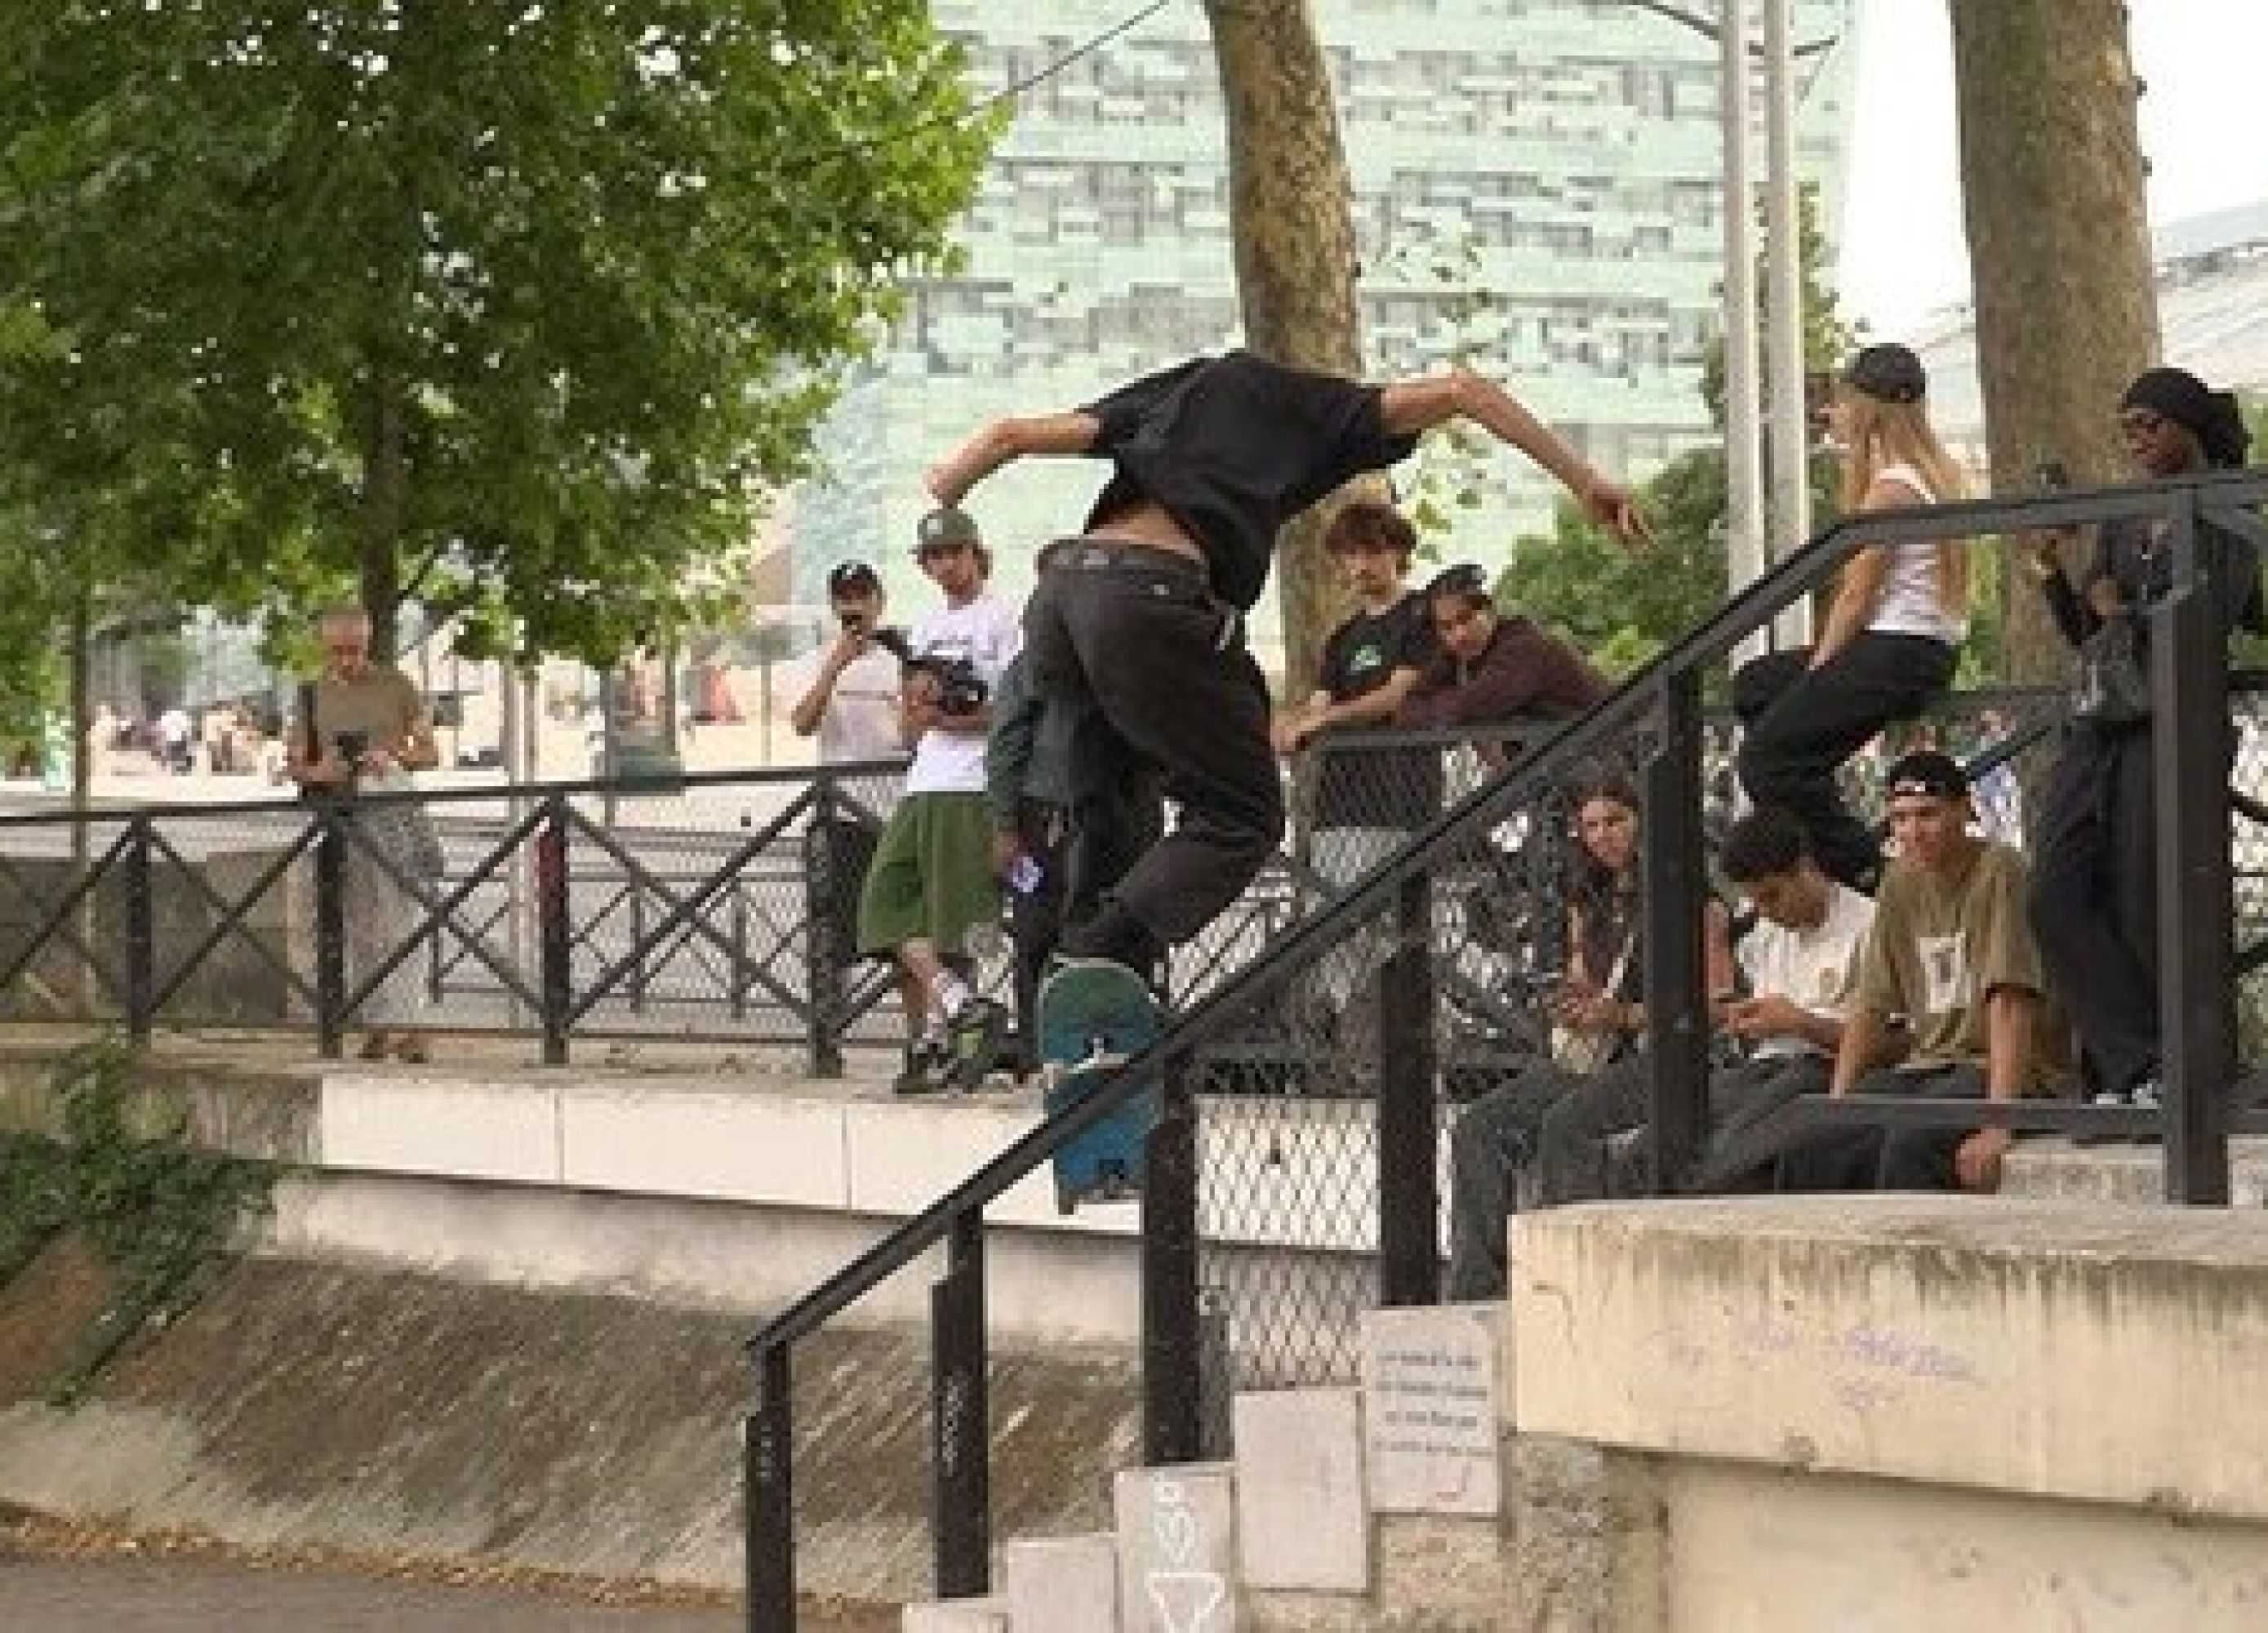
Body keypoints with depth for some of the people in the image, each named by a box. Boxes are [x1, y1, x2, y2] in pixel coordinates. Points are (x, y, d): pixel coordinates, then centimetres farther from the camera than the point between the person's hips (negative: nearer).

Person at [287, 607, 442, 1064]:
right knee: (358, 930, 4)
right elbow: (292, 763, 12)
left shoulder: (396, 686, 4)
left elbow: (430, 754, 5)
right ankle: (376, 1026, 9)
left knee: (398, 918, -11)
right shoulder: (313, 695, 11)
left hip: (392, 808, -3)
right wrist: (316, 772, -11)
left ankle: (406, 1026, -13)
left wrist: (394, 758, -16)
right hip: (339, 813, 3)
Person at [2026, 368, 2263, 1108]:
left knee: (2143, 911, -7)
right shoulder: (2120, 523, 19)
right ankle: (2136, 1067, -10)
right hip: (2099, 726, 6)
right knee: (2057, 898, -8)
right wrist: (2052, 574, 3)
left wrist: (2126, 610, -4)